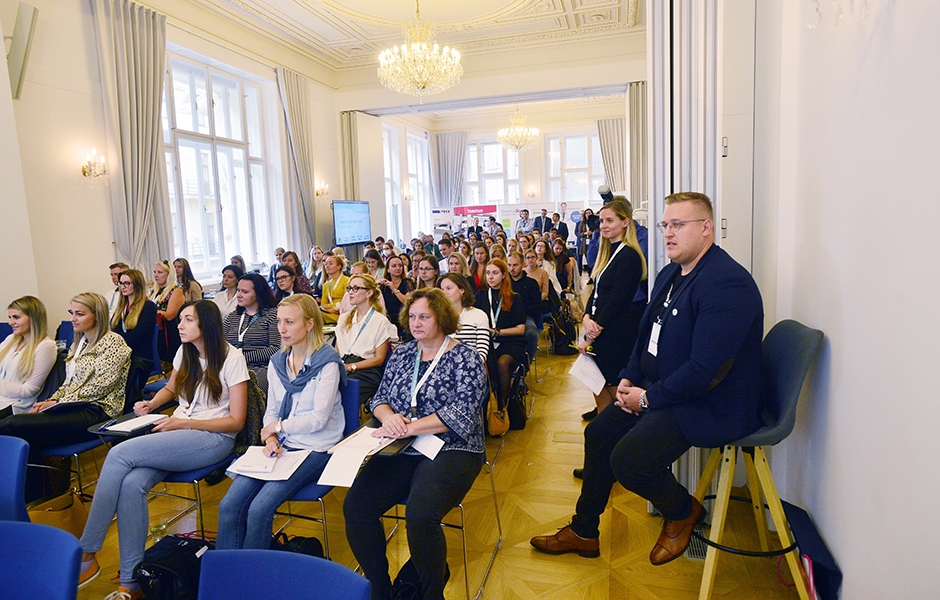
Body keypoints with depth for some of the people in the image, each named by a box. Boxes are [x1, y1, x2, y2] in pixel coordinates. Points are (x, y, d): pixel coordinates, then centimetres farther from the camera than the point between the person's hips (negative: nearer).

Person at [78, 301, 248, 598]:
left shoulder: (232, 359, -9)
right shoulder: (185, 352, 10)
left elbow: (236, 421, -9)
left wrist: (184, 423, -14)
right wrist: (152, 403, 10)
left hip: (213, 438, -6)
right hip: (177, 431, 6)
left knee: (119, 454, -23)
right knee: (131, 483, -25)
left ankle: (85, 555, -11)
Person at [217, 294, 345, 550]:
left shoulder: (327, 362, -9)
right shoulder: (277, 362, 11)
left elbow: (319, 418, -13)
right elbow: (271, 411, 13)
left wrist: (278, 427, -6)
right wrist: (270, 438, -6)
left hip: (314, 449, -6)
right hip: (280, 447, 6)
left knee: (259, 509, -21)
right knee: (229, 506, -11)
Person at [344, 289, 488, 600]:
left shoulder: (464, 357, -3)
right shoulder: (402, 353, 13)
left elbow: (462, 412, -14)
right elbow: (380, 397, 14)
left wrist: (408, 427, -19)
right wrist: (388, 416, -10)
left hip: (450, 450, -5)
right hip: (402, 451, 5)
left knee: (420, 514, -30)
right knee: (355, 506, -16)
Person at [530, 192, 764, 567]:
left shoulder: (727, 283, -24)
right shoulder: (671, 274, 8)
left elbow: (705, 371, -28)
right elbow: (647, 335, 17)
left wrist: (648, 397, -17)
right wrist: (629, 379, 2)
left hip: (711, 403, -10)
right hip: (657, 389, 10)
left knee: (627, 460, -21)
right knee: (599, 433, 10)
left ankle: (682, 511, 14)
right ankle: (583, 532, 27)